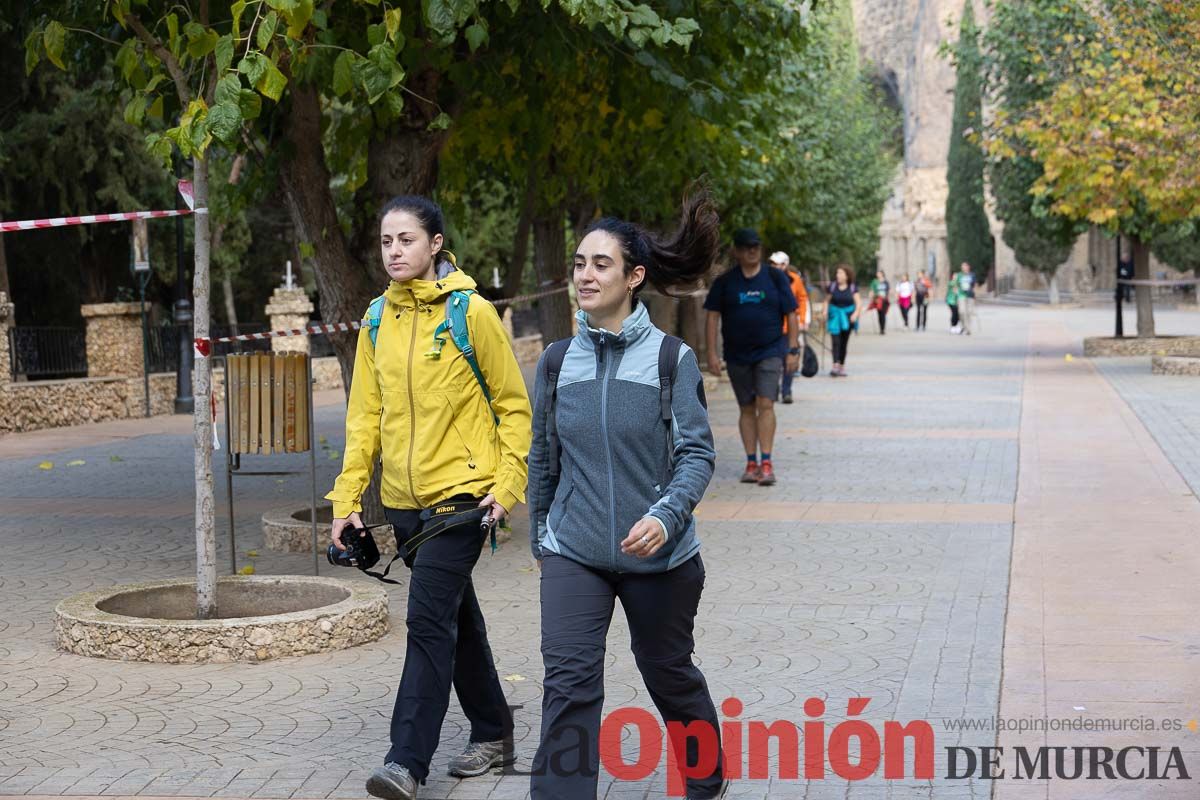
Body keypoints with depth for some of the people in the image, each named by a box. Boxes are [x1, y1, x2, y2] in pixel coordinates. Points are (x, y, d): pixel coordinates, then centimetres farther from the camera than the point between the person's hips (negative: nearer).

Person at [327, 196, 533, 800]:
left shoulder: (471, 312, -8)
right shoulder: (378, 320, 7)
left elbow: (513, 405, -3)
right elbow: (365, 413, 10)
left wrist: (508, 485, -10)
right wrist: (347, 499, 5)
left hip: (461, 491, -6)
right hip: (405, 499, 6)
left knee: (429, 619, -13)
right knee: (457, 619, 16)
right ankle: (492, 733, 30)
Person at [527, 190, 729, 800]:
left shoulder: (671, 359, -8)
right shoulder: (558, 362, 1)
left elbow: (697, 452, -10)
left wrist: (666, 515, -26)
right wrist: (540, 538, 20)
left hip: (657, 553, -1)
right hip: (573, 553, 2)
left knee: (668, 675, 17)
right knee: (568, 683, -12)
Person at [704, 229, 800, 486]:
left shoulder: (775, 278, 1)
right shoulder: (724, 282, 2)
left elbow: (791, 316, 4)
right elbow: (712, 317, 3)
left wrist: (793, 351, -2)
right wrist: (712, 354, -4)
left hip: (770, 352, -2)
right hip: (737, 356, 2)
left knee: (765, 404, -14)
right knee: (746, 408, 7)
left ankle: (766, 463, -14)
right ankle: (751, 463, 12)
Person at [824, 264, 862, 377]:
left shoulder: (852, 287, 0)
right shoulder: (832, 287, -1)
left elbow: (859, 302, -1)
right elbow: (827, 301, 6)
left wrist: (856, 313, -16)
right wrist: (825, 312, -7)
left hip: (847, 317, 1)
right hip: (835, 316, -1)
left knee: (844, 342, 10)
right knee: (836, 341, -15)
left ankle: (842, 366, 21)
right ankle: (835, 366, -22)